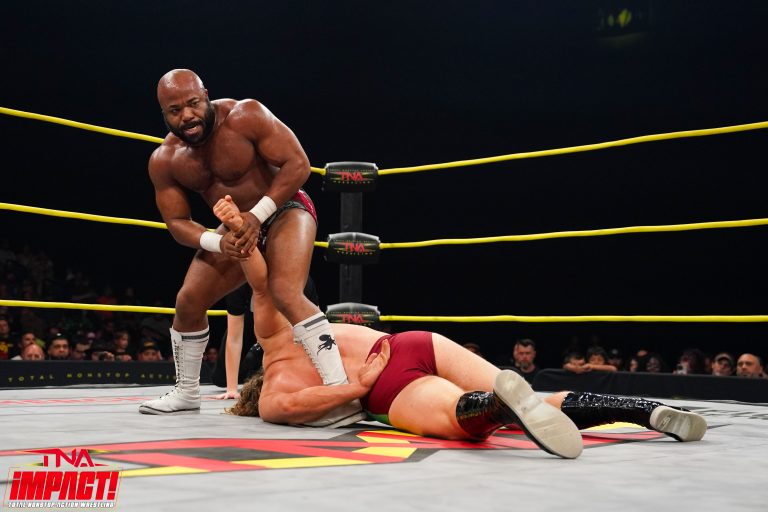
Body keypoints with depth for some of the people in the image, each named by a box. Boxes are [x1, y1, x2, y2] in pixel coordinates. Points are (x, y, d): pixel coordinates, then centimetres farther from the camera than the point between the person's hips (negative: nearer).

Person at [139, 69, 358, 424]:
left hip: (284, 211, -6)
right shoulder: (164, 161, -9)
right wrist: (218, 242, -26)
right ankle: (186, 393, 27)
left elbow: (297, 164, -24)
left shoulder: (246, 116, -24)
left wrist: (257, 215, -31)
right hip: (238, 229, 6)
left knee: (286, 293, -31)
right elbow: (177, 222, -6)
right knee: (188, 302, 4)